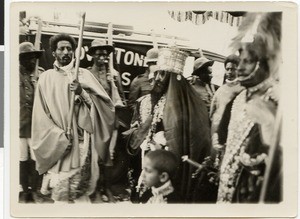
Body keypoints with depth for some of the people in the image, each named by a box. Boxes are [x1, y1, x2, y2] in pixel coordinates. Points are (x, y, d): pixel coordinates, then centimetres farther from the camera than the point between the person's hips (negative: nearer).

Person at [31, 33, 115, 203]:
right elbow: (41, 116, 2)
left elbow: (106, 105, 0)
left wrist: (82, 92, -15)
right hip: (58, 146, 0)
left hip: (82, 144, 1)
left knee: (81, 195, 1)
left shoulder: (84, 75, 8)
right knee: (61, 195, -4)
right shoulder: (46, 78, 7)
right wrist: (60, 136, -10)